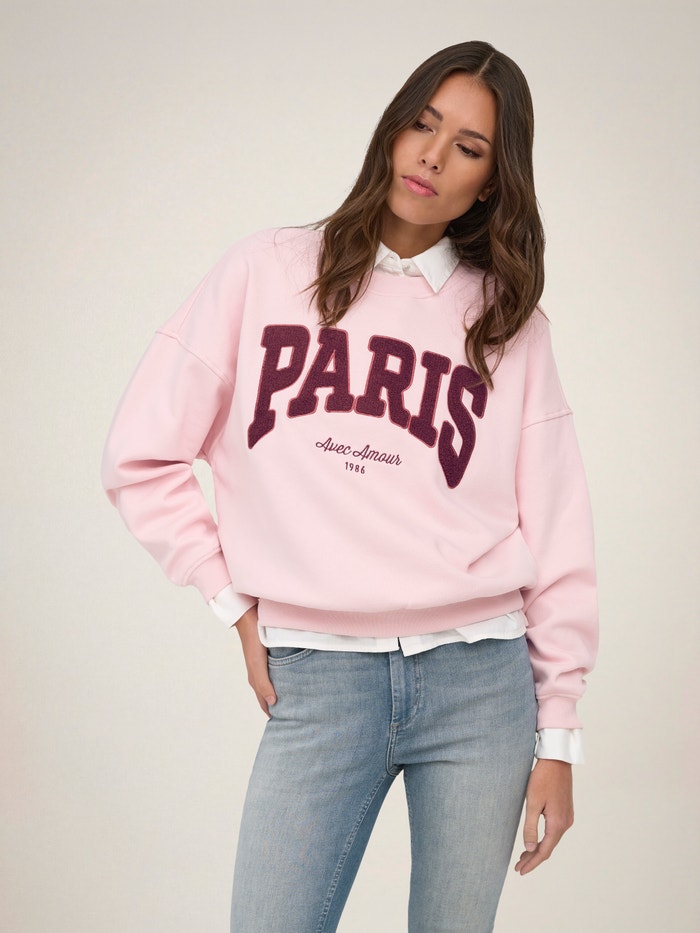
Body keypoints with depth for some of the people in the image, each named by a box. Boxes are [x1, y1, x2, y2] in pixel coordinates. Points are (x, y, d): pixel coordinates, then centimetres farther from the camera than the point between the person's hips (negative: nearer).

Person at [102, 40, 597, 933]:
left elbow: (555, 534, 6)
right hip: (319, 682, -1)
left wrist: (556, 738, 4)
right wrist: (239, 607, 2)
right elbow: (141, 457, 5)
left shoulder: (509, 322, 8)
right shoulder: (268, 273, 4)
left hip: (481, 680, 2)